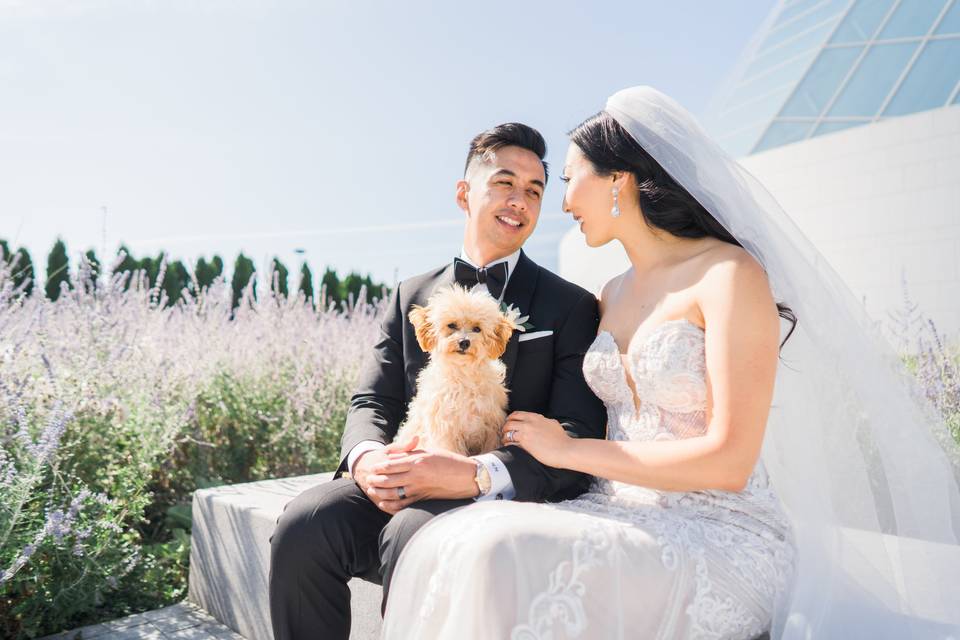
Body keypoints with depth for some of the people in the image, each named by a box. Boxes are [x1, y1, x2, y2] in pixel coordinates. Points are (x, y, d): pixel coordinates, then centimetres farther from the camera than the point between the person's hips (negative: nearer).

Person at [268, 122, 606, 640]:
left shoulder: (571, 306, 3)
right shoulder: (412, 296, 15)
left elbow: (579, 438, -7)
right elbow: (372, 400, 10)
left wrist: (476, 474, -23)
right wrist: (365, 457, -15)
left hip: (505, 496, -3)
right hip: (403, 482, 4)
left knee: (414, 534, -34)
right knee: (302, 524, -24)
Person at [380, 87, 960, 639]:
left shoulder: (731, 275, -10)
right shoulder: (612, 296, 12)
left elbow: (729, 460, -17)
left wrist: (568, 450, -11)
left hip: (720, 540, -6)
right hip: (622, 522, 6)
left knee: (508, 564, -31)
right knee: (449, 552, -21)